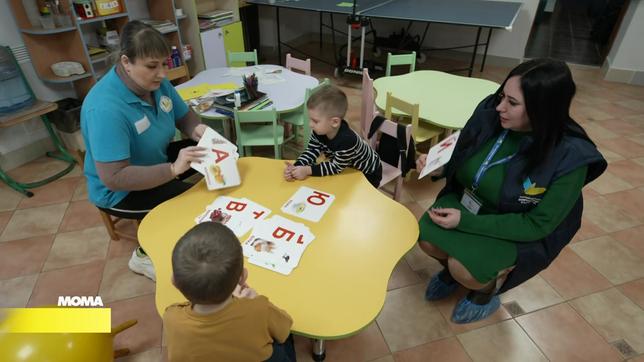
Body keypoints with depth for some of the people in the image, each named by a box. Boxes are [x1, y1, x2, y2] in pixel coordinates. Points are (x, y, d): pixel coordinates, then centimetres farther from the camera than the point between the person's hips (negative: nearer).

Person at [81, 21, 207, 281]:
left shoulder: (156, 82, -11)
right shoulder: (106, 108, -33)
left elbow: (184, 116, 3)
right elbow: (114, 178, -34)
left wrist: (198, 131, -20)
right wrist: (173, 169, -42)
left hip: (157, 160, 8)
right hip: (120, 191, -7)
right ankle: (145, 255, -1)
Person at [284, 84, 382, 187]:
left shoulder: (347, 140, -41)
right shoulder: (319, 131, -21)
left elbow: (336, 167, -33)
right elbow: (311, 151, -18)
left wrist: (308, 170, -38)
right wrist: (296, 167, -36)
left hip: (368, 173, -6)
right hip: (349, 169, 6)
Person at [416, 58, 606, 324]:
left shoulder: (570, 157, -26)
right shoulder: (490, 114, -16)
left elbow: (537, 225, -22)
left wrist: (465, 221, -29)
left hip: (520, 233, -4)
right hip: (465, 202, 4)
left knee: (464, 270, -24)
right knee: (427, 239, -18)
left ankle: (487, 291, 13)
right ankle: (453, 268, 17)